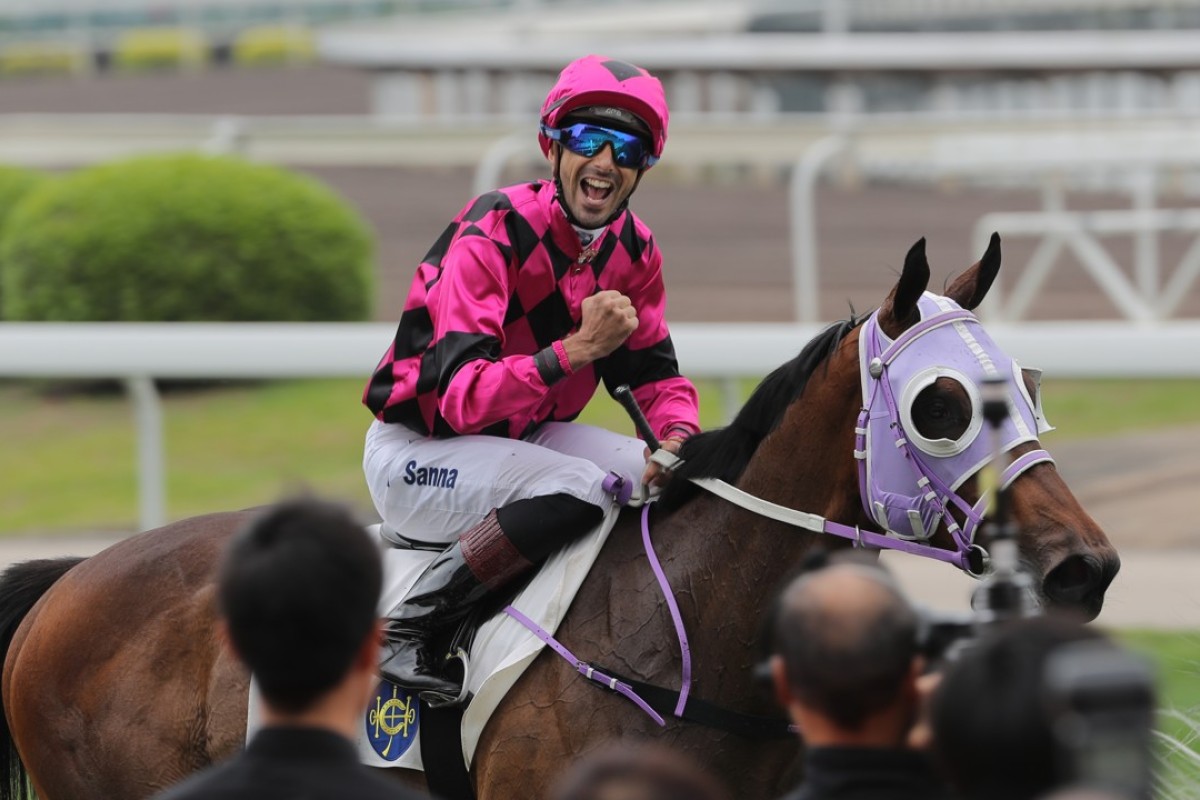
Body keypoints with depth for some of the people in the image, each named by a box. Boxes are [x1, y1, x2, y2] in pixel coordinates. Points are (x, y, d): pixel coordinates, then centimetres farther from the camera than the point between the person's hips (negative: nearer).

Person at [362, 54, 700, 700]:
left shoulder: (635, 253, -1)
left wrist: (679, 440, -18)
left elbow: (656, 376, 6)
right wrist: (577, 349, -43)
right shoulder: (492, 237, -24)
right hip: (417, 452, -8)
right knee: (579, 488, -33)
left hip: (529, 438, 8)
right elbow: (462, 398, -32)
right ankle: (406, 628, -27)